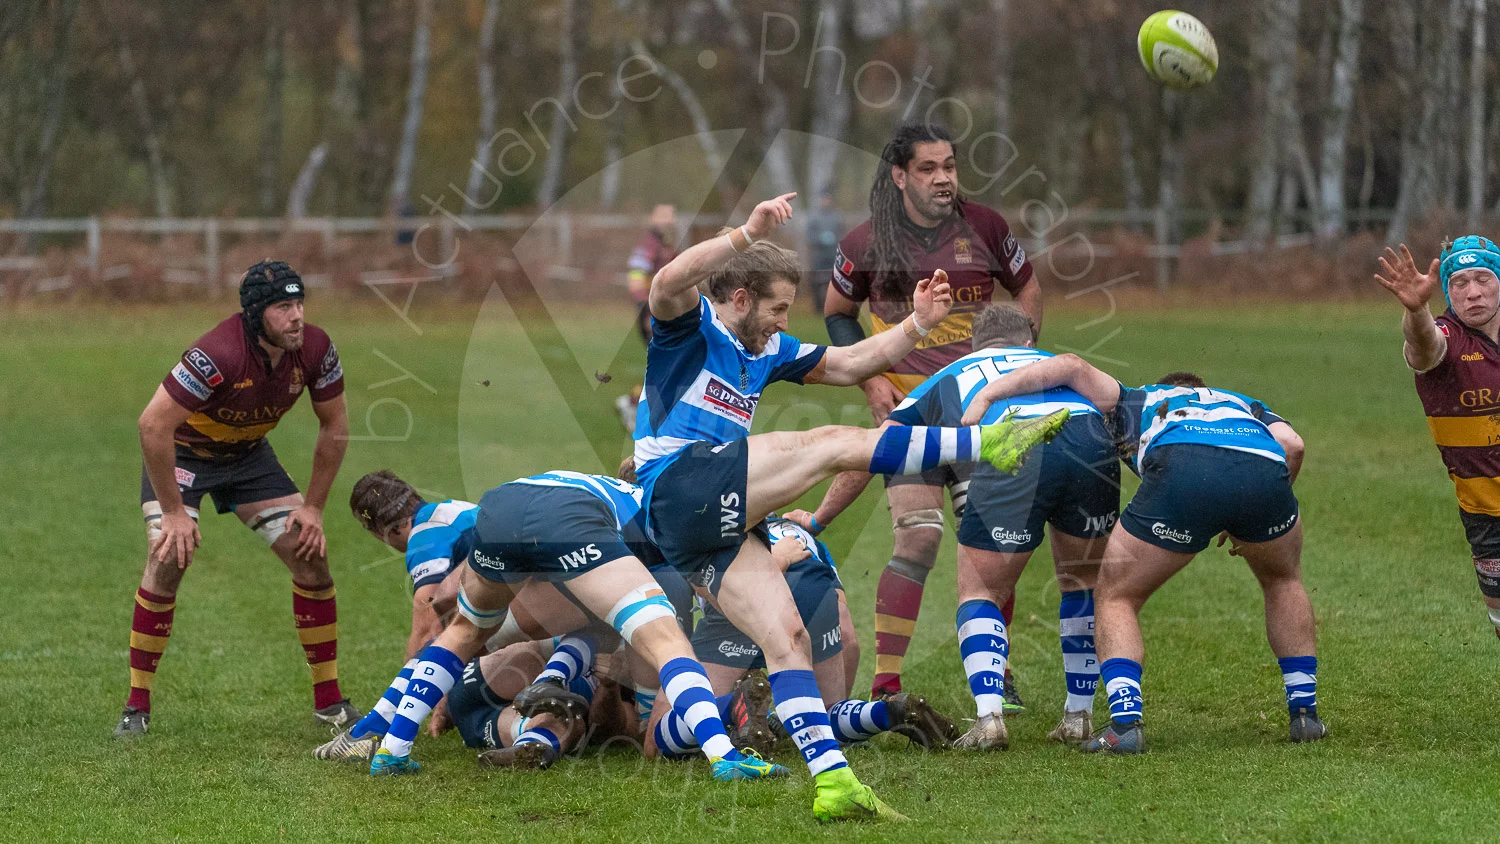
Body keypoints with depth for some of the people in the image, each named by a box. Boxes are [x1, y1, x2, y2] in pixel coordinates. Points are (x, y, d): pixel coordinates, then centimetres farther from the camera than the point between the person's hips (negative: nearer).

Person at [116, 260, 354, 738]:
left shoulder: (315, 349, -20)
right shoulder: (219, 354, -37)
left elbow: (335, 427, -3)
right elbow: (153, 425, -34)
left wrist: (313, 507, -5)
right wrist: (173, 512, -29)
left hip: (249, 454, 5)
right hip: (184, 452, -5)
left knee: (311, 555, -4)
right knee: (168, 559, -22)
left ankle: (329, 700, 8)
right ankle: (137, 707, -12)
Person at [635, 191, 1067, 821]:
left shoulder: (767, 350, 27)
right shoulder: (691, 326, 1)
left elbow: (850, 365, 31)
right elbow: (667, 283, -22)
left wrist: (917, 326, 19)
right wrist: (749, 233, -29)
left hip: (720, 521, 9)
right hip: (681, 482, -9)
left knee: (785, 636, -4)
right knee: (833, 444, -16)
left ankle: (833, 781, -11)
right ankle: (989, 444, -14)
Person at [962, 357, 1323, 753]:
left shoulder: (1137, 405, 40)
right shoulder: (1245, 405, 43)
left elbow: (1073, 365, 24)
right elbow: (1292, 444, 21)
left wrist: (984, 397, 20)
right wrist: (1246, 520, 32)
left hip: (1183, 472, -2)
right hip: (1264, 466, 2)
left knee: (1114, 598, 18)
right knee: (1282, 580, 34)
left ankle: (1125, 722, -1)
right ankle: (1304, 713, 29)